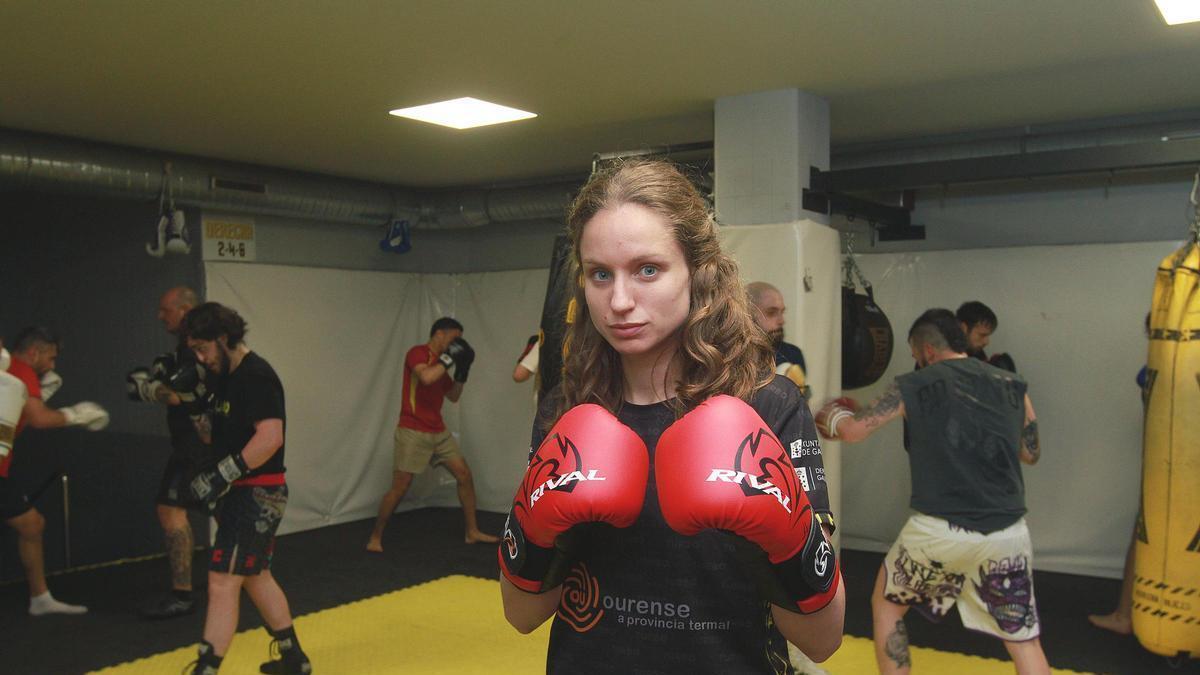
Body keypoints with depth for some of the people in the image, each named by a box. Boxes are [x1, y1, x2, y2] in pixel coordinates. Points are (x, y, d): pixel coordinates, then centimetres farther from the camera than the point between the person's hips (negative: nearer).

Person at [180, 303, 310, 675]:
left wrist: (220, 475, -26)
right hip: (241, 492, 11)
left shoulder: (256, 375, -18)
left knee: (222, 582, -10)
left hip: (258, 493, -10)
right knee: (256, 576, 20)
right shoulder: (227, 376, 11)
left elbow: (271, 436, -28)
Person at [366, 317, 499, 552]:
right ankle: (375, 538, 11)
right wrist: (449, 358, -22)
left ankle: (472, 532, 15)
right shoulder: (417, 353, -12)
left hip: (439, 432, 8)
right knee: (399, 488, -5)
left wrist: (462, 370, 7)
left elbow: (453, 396, 19)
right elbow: (426, 377, -33)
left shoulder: (439, 361, 13)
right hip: (413, 432, -8)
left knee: (465, 475, 6)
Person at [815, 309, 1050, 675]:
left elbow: (852, 430, 1)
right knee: (1025, 641, 16)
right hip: (1007, 533, 3)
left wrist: (829, 416, 22)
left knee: (886, 605, 23)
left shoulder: (913, 386, 0)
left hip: (939, 531, -2)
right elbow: (1031, 452, 20)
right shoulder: (1012, 385, 9)